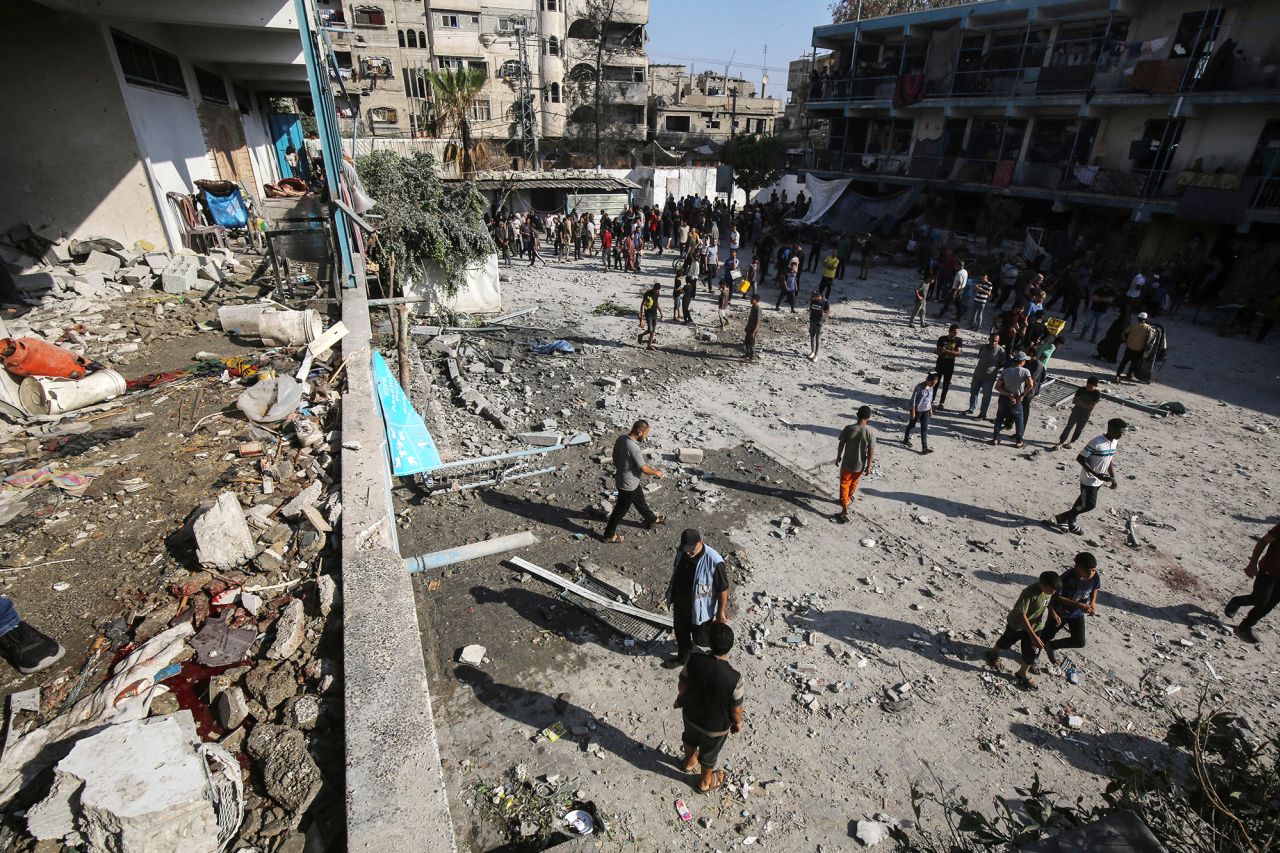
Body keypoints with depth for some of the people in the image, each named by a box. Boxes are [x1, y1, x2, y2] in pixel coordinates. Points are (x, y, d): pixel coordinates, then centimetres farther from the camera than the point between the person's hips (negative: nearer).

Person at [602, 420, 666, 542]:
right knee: (621, 510, 10)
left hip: (621, 477, 9)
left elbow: (615, 458, 7)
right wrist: (656, 472, -7)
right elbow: (644, 468, -25)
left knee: (640, 501, 29)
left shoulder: (621, 439, -7)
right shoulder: (633, 447, -33)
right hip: (628, 484, -9)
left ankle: (652, 519, 50)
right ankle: (609, 535, 27)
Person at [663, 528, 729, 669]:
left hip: (700, 608, -5)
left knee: (700, 639, 15)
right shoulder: (681, 552, -15)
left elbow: (723, 588, -20)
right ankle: (683, 657, 51)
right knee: (681, 632, 24)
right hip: (680, 603, 5)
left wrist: (721, 612, -11)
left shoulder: (714, 561, -34)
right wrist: (670, 593, 17)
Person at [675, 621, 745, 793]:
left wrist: (680, 700, 12)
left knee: (690, 738, 35)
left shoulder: (694, 661, -29)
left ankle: (689, 762, 64)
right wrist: (738, 723, 2)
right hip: (716, 725, -2)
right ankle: (706, 782, 56)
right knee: (709, 753, 28)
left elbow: (682, 686, -11)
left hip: (690, 714, 3)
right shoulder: (734, 678, -37)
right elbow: (736, 710, -20)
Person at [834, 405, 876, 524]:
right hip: (860, 465, 1)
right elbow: (871, 451, -13)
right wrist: (868, 466, -2)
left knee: (844, 485, 8)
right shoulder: (870, 432, -18)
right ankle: (848, 498, 51)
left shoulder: (848, 428, -17)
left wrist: (838, 457, 10)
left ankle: (844, 510, 1)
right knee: (854, 482, 27)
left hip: (847, 463, -1)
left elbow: (841, 445, -7)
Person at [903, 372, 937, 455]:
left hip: (926, 411, 5)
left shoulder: (931, 388, -2)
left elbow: (930, 399, 12)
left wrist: (931, 410, 14)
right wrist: (913, 412, -16)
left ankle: (924, 448, 1)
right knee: (912, 425, 16)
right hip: (917, 410, -5)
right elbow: (913, 399, -17)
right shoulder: (919, 387, -21)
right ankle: (906, 439, 39)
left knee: (924, 429, 2)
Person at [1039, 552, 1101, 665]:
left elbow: (1095, 588, 3)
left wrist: (1093, 602, -11)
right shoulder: (1066, 578, -36)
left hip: (1077, 613, 4)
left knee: (1079, 642, 2)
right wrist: (1079, 605, -32)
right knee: (1046, 636, 12)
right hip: (1060, 612, -4)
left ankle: (1050, 646, 27)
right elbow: (1056, 596, -26)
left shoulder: (1095, 576, -21)